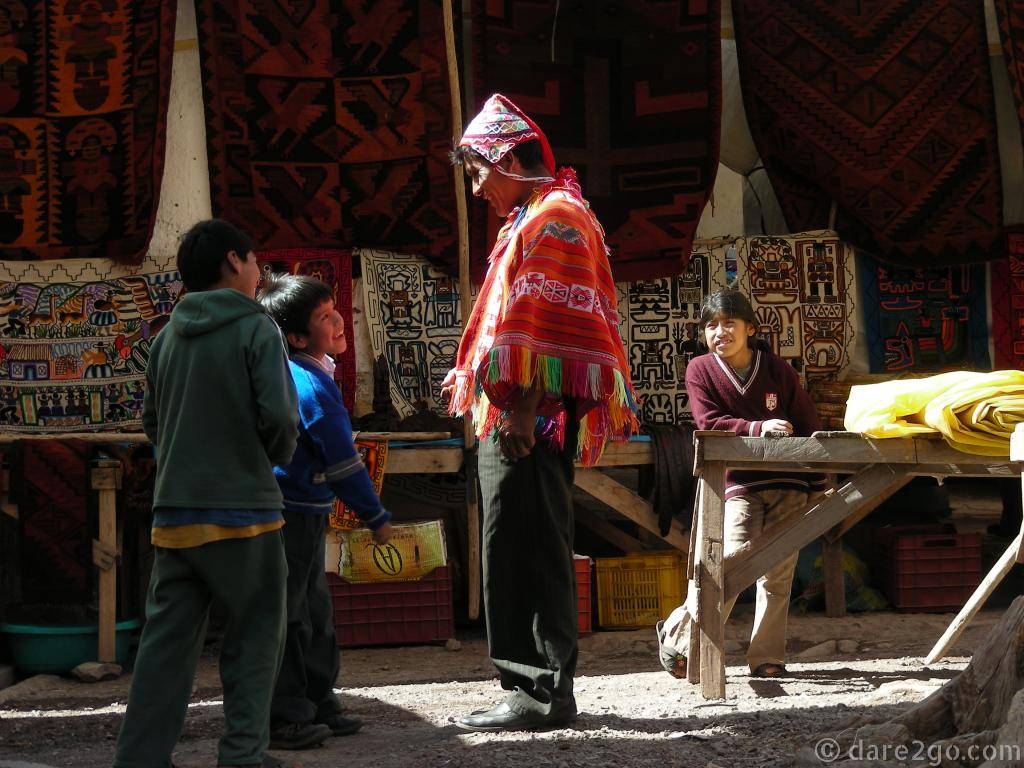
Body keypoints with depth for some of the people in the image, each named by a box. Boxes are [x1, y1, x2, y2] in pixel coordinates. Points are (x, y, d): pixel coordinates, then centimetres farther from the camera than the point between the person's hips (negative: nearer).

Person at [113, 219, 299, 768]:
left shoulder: (169, 336, 10)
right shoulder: (256, 327, -6)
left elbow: (151, 420, 14)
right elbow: (279, 415, -13)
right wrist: (279, 455, 6)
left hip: (175, 511, 5)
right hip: (241, 507, -5)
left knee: (167, 639, 7)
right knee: (254, 636, 6)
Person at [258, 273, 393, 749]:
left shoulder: (285, 371, 7)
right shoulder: (313, 387, -21)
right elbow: (342, 461, -19)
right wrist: (376, 518, -10)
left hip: (300, 514, 10)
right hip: (292, 515, -10)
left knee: (313, 609, 17)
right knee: (286, 616, -4)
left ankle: (317, 702, 26)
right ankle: (283, 718, 2)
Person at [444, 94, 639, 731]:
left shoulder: (553, 218, -9)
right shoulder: (533, 219, 23)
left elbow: (548, 322, -19)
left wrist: (521, 407, -24)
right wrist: (476, 378, 25)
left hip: (531, 419, -10)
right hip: (513, 417, 10)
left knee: (526, 552, -10)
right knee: (524, 553, 11)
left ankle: (542, 692, -7)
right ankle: (540, 687, 15)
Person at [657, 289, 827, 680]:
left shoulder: (777, 369, 2)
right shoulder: (699, 370, -1)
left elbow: (808, 425, 7)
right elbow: (709, 424, -11)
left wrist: (817, 485, 5)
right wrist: (757, 428, -26)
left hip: (788, 483, 2)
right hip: (739, 485, -2)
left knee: (778, 574, 1)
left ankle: (766, 658, 9)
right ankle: (678, 633, 2)